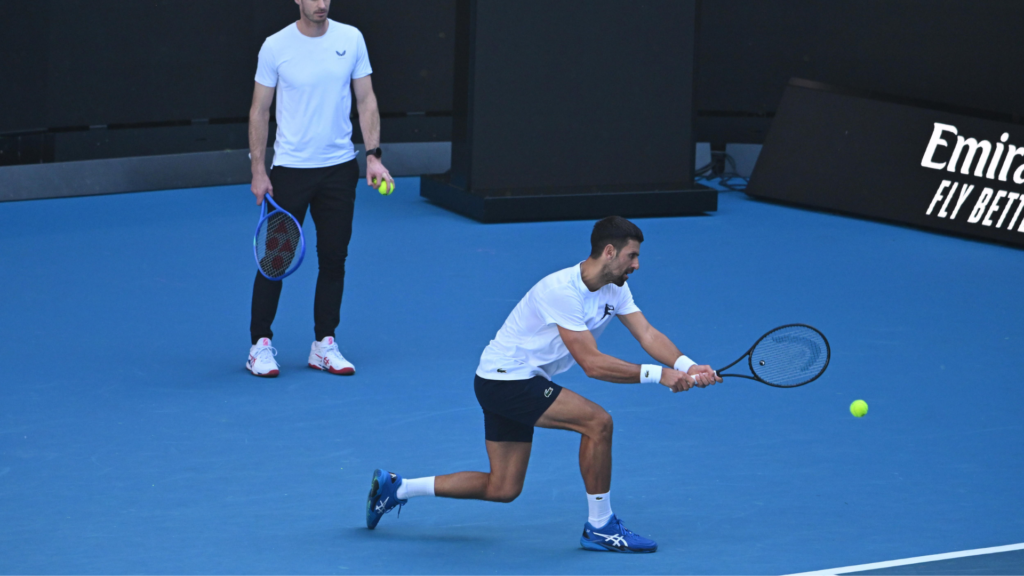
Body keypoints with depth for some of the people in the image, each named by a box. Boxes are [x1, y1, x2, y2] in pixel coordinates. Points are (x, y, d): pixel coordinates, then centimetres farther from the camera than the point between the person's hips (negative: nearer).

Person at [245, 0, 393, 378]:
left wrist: (374, 156, -3)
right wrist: (258, 170, -4)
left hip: (339, 168, 3)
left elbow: (366, 100, 6)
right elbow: (259, 111, 0)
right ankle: (260, 345, 10)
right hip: (290, 169, -3)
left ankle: (324, 346, 16)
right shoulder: (275, 47, -6)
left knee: (334, 258, 6)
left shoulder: (351, 39, 0)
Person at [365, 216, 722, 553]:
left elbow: (647, 333, -6)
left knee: (502, 488, 11)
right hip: (503, 380, -10)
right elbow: (592, 363, -30)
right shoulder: (562, 291, -27)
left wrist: (686, 366, -24)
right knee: (597, 422, -21)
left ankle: (396, 487, 21)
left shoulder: (614, 287, 1)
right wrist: (657, 375, -33)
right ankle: (600, 527, -9)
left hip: (521, 384, 10)